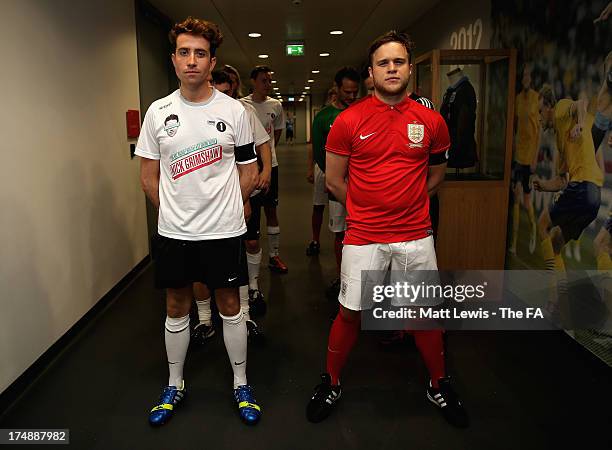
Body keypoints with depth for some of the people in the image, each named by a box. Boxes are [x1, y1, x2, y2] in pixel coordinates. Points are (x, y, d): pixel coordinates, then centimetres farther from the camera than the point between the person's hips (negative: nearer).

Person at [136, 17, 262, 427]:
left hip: (223, 230, -1)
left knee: (230, 305, 9)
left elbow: (249, 172, 3)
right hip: (173, 232, 2)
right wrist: (174, 211, 6)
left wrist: (223, 209, 3)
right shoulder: (158, 111, 1)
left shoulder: (234, 111, -3)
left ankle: (241, 384, 27)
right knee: (177, 307, 13)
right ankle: (175, 385, 32)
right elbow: (148, 175, 7)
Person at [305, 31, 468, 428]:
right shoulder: (349, 121, -5)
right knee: (351, 313, 7)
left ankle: (439, 386, 36)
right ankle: (331, 385, 30)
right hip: (363, 236, -2)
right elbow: (333, 180, 2)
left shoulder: (431, 121, 1)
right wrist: (368, 207, 7)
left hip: (416, 236, 2)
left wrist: (407, 203, 10)